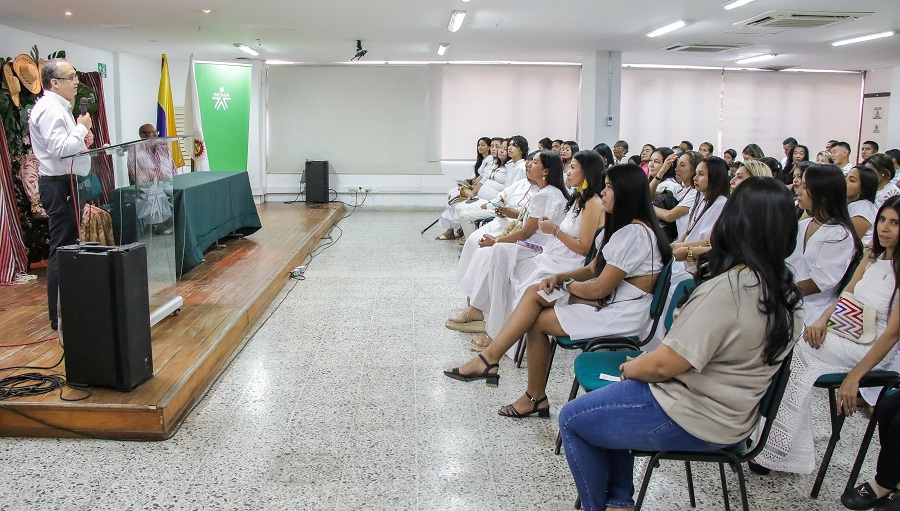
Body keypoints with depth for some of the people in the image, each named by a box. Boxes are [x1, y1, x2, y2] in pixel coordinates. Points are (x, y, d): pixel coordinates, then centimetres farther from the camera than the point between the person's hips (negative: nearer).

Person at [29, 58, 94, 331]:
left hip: (67, 183, 11)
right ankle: (59, 317, -3)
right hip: (59, 185, -11)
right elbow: (60, 149, -25)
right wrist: (82, 128, -12)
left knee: (69, 246, 15)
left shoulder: (58, 108, 18)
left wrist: (82, 138, 9)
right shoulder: (50, 109, -15)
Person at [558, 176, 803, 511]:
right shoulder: (785, 291, -3)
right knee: (609, 399, 26)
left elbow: (664, 365, -24)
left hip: (694, 421, -9)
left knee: (572, 420, 6)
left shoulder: (726, 289, -30)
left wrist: (631, 368, -5)